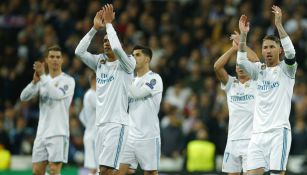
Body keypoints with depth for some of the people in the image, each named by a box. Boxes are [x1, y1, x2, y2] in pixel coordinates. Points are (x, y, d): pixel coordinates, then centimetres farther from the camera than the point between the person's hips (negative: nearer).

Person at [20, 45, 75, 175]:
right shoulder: (42, 80, 14)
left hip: (58, 133, -6)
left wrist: (42, 76, -21)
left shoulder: (68, 80, -2)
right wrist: (35, 81, -14)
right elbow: (24, 97, 3)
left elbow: (58, 95, -22)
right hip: (42, 132, 6)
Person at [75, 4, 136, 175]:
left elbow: (116, 47, -24)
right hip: (101, 123, 7)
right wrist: (95, 28, -2)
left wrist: (108, 23, -12)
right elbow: (79, 51, 2)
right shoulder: (100, 62, 13)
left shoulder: (127, 63, -5)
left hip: (117, 123, -7)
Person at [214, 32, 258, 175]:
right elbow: (217, 67, -3)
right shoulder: (230, 84, 12)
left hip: (251, 139, -4)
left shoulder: (257, 83, 2)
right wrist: (234, 48, -5)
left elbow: (256, 62, -16)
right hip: (233, 140, 4)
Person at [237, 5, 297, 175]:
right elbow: (241, 61, -1)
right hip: (258, 132, 5)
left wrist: (278, 24, -21)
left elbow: (290, 52, -16)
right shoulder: (259, 70, 15)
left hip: (278, 131, -4)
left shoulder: (286, 69, 3)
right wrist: (243, 34, -12)